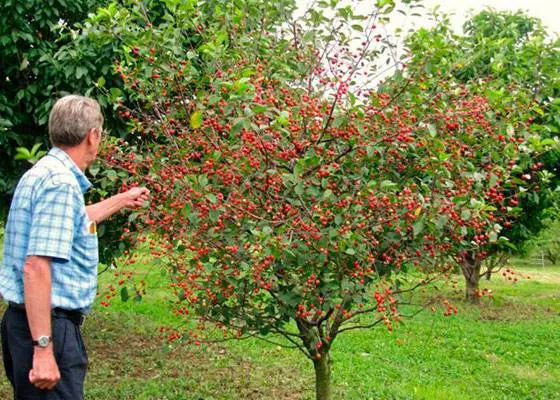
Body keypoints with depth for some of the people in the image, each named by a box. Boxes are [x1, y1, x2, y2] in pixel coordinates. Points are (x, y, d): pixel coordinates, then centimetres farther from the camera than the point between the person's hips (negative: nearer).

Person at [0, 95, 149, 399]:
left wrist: (121, 201, 44)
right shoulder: (61, 183, -19)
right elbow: (36, 267, -26)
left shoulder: (45, 173, 12)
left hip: (25, 320, 10)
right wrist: (43, 347, -27)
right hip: (48, 326, -10)